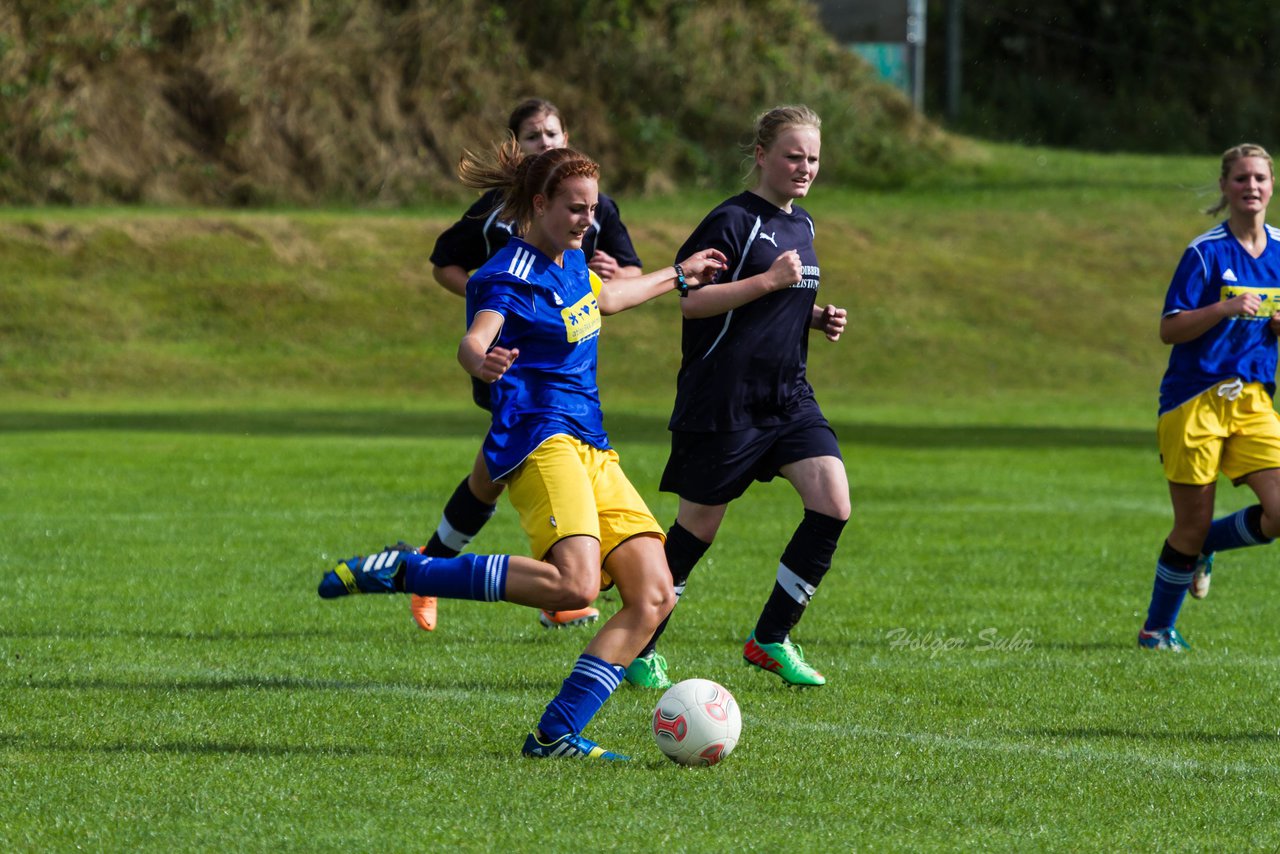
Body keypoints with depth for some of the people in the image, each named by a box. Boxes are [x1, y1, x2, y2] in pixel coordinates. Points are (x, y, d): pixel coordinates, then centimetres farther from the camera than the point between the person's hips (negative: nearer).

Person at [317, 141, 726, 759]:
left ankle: (557, 734, -7)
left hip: (593, 452, 9)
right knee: (574, 583, -32)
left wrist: (675, 278, 56)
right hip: (541, 443, -9)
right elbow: (474, 340, -29)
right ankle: (405, 571, -19)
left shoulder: (571, 260, 18)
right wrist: (482, 362, -54)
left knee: (653, 597, -5)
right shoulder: (510, 276, -10)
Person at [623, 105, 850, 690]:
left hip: (788, 396, 7)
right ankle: (639, 647, 18)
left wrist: (818, 318, 9)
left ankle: (770, 639, 3)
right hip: (723, 397, -7)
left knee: (833, 504, -8)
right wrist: (768, 281, -23)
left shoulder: (801, 226, 15)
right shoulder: (734, 221, -11)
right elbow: (690, 301, -18)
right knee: (698, 526, 1)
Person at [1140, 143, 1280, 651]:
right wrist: (1225, 308, -24)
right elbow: (1169, 329, -10)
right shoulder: (1206, 252, -8)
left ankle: (1199, 549, 19)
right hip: (1195, 400, -5)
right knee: (1192, 523, -1)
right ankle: (1156, 629, 20)